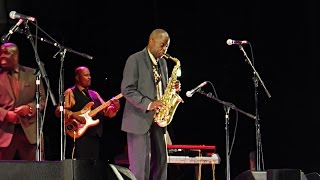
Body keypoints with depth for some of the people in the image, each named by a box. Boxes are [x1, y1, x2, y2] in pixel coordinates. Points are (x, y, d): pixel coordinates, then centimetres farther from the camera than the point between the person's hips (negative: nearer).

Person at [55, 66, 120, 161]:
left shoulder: (94, 94, 22)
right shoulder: (70, 93, 2)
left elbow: (107, 111, 18)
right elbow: (59, 110, -9)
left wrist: (115, 107, -3)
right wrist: (75, 116, -23)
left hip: (95, 138, 7)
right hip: (78, 137, -7)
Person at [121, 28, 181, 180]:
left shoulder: (162, 62, 16)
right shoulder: (135, 60, -7)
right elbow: (127, 90, -13)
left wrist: (172, 89, 0)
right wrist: (148, 104, -24)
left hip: (157, 120, 7)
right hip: (139, 120, -7)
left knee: (160, 162, 5)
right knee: (141, 164, -8)